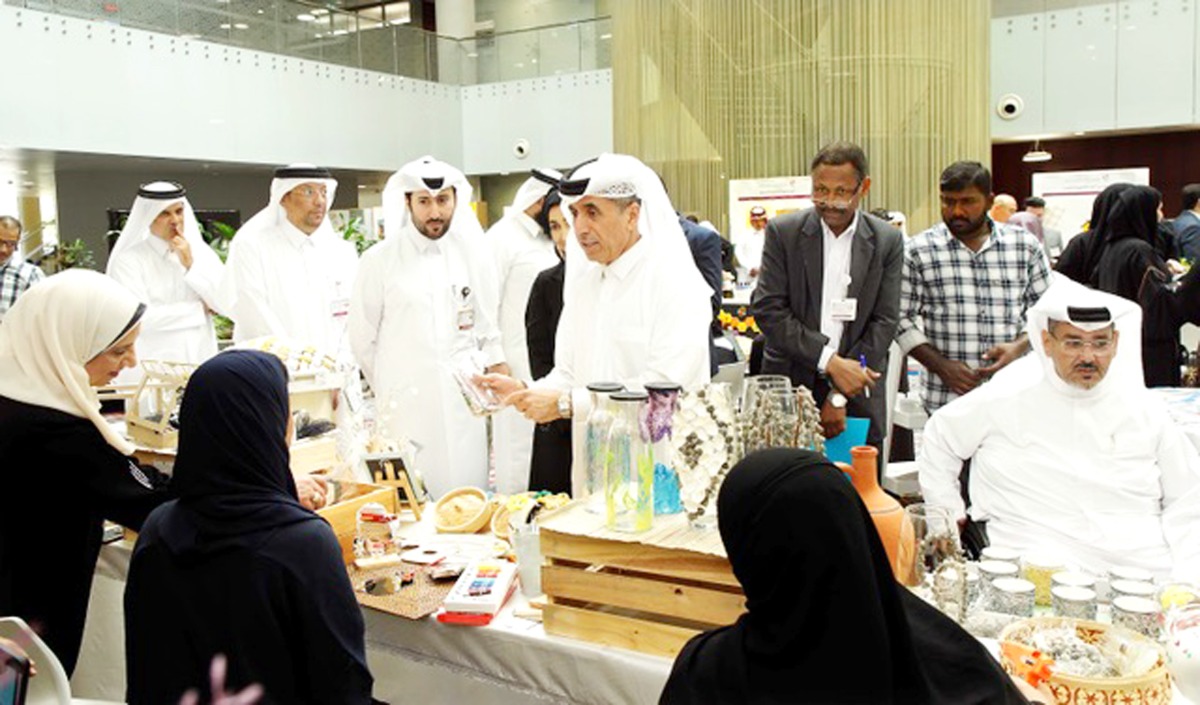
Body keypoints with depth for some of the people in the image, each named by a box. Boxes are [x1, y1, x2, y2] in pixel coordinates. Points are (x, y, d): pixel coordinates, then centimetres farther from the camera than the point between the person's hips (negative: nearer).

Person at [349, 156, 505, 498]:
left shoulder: (471, 255, 8)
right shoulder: (381, 260, -1)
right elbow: (361, 340, 5)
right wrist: (391, 389, 9)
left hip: (464, 407, 2)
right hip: (407, 411, -2)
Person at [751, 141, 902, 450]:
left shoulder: (888, 241, 2)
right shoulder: (783, 232, -1)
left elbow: (884, 322, -1)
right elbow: (767, 309, -8)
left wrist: (841, 396, -8)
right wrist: (830, 361, -16)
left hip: (857, 401, 1)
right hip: (789, 388, -1)